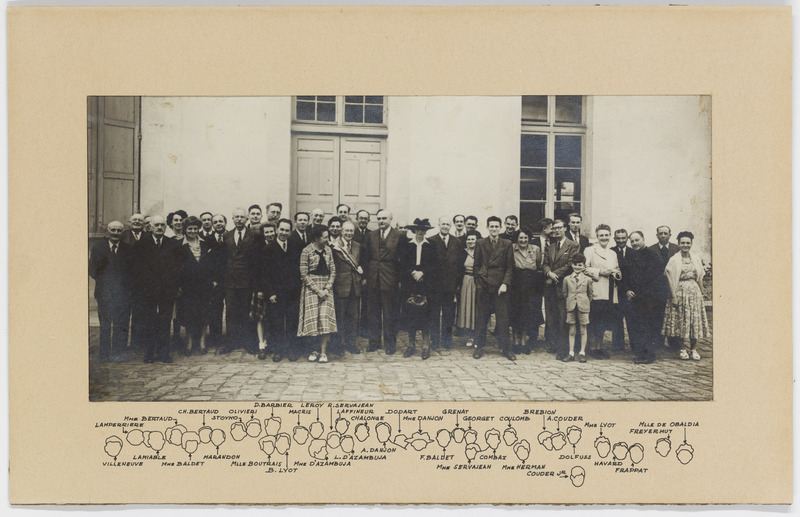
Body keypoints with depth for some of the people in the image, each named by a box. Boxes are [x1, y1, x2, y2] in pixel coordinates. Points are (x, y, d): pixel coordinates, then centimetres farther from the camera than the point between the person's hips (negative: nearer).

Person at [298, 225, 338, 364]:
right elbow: (304, 275, -8)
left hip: (326, 288, 3)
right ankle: (315, 350, 10)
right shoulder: (306, 251, -6)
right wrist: (317, 290, -13)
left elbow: (333, 270, 8)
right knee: (312, 318, -3)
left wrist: (327, 288, -6)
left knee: (325, 318, -8)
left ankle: (323, 351, -6)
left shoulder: (328, 250, 8)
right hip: (311, 288, -3)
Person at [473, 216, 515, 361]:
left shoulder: (507, 245, 5)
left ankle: (505, 348, 11)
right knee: (481, 317, 5)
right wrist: (479, 281, 0)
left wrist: (505, 283, -7)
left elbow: (510, 266, 3)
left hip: (500, 285, 0)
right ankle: (479, 346, 16)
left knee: (502, 318, 1)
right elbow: (476, 265, 8)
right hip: (483, 285, 1)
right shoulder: (480, 244, 7)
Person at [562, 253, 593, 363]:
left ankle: (582, 353, 14)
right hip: (571, 307, 1)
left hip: (583, 308, -1)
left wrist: (586, 303, 6)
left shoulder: (587, 280, 1)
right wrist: (570, 302, 9)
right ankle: (571, 353, 12)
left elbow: (590, 294, 10)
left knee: (583, 330, 5)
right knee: (572, 331, 6)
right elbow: (565, 294, 13)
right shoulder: (567, 279, 4)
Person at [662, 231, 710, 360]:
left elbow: (699, 278, 11)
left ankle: (693, 349, 10)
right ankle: (683, 349, 12)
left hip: (694, 292, 3)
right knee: (681, 320, 0)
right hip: (680, 292, -3)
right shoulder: (674, 260, -2)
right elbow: (670, 279, -5)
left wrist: (701, 294, 5)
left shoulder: (696, 259, 9)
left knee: (695, 320, 2)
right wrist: (673, 295, -11)